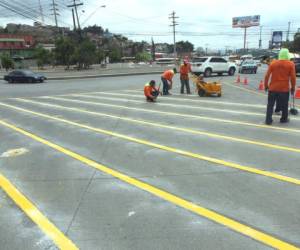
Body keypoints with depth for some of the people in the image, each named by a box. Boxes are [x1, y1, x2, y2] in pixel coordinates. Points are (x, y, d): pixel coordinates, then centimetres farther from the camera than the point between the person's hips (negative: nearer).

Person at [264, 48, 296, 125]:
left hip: (273, 88, 1)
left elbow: (267, 76, -2)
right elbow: (293, 77, -6)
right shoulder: (291, 64, -5)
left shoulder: (273, 63, -1)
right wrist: (293, 87, 6)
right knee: (284, 105, 14)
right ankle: (284, 119, 26)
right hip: (284, 88, -1)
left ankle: (268, 120, 4)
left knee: (270, 104, 7)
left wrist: (266, 85, 9)